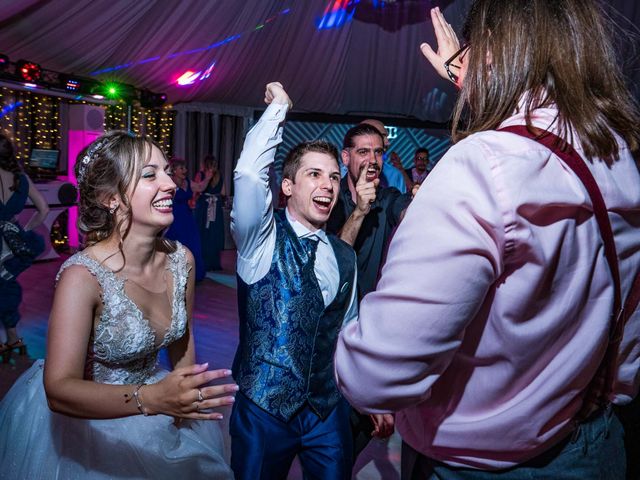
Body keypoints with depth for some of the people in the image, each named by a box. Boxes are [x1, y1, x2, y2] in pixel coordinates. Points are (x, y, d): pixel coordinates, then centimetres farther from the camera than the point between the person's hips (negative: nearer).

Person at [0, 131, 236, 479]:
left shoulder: (180, 258, -13)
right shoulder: (82, 276, -29)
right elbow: (59, 390, -32)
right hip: (83, 418, -5)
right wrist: (150, 399, -46)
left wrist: (183, 401, 1)